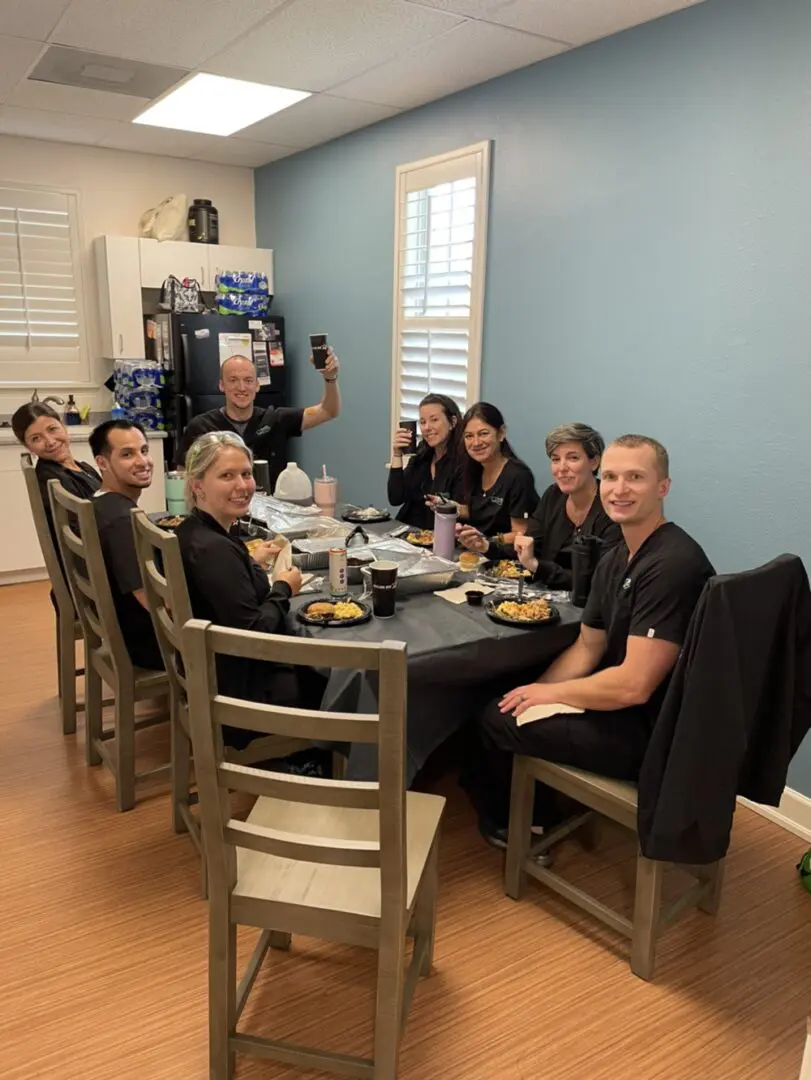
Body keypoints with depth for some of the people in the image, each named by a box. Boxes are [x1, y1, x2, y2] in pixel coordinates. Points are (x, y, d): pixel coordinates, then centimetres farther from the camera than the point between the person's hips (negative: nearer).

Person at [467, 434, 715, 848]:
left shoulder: (672, 565, -26)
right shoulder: (615, 560, 5)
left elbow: (634, 685, -28)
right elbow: (587, 648, 11)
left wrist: (550, 693, -14)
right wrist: (535, 692, -3)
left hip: (652, 732, -9)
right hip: (624, 706, 9)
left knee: (495, 719, -1)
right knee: (507, 700, 14)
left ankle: (514, 824, 28)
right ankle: (535, 810, 30)